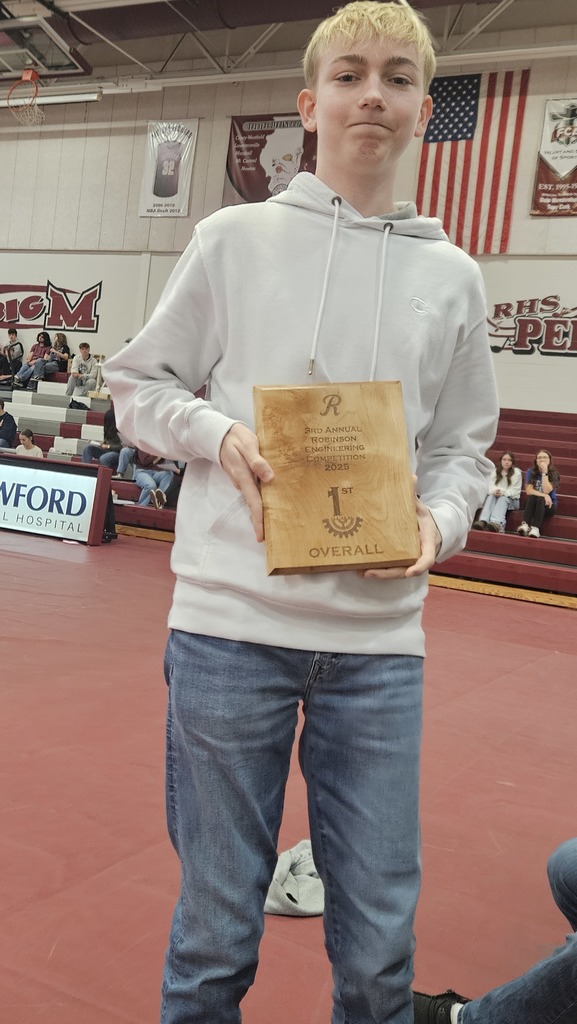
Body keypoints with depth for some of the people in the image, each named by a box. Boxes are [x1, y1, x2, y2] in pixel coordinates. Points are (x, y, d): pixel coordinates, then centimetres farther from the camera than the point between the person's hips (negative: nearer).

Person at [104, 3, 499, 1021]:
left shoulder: (452, 277, 11)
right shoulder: (234, 238, 6)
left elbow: (462, 446, 14)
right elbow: (136, 385, 9)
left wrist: (437, 521, -7)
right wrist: (221, 434, -11)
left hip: (380, 640, 2)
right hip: (229, 621, -1)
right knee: (217, 927, 10)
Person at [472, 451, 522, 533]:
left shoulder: (517, 472, -2)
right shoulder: (495, 471, 9)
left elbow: (515, 491, -9)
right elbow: (491, 486, 0)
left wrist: (504, 492, -28)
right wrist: (494, 491, -26)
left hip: (511, 500, -3)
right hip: (496, 496, 3)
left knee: (503, 498, -37)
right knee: (490, 497, -32)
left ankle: (496, 523, -66)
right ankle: (483, 521, -59)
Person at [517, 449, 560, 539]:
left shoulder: (554, 474, -8)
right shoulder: (531, 472, -3)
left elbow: (546, 491, -22)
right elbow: (529, 491, -13)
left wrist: (544, 473, -24)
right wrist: (544, 495, -26)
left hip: (548, 505, -1)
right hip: (532, 504, 1)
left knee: (540, 500, -34)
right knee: (531, 497, -32)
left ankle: (535, 528, -48)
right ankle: (525, 525, -47)